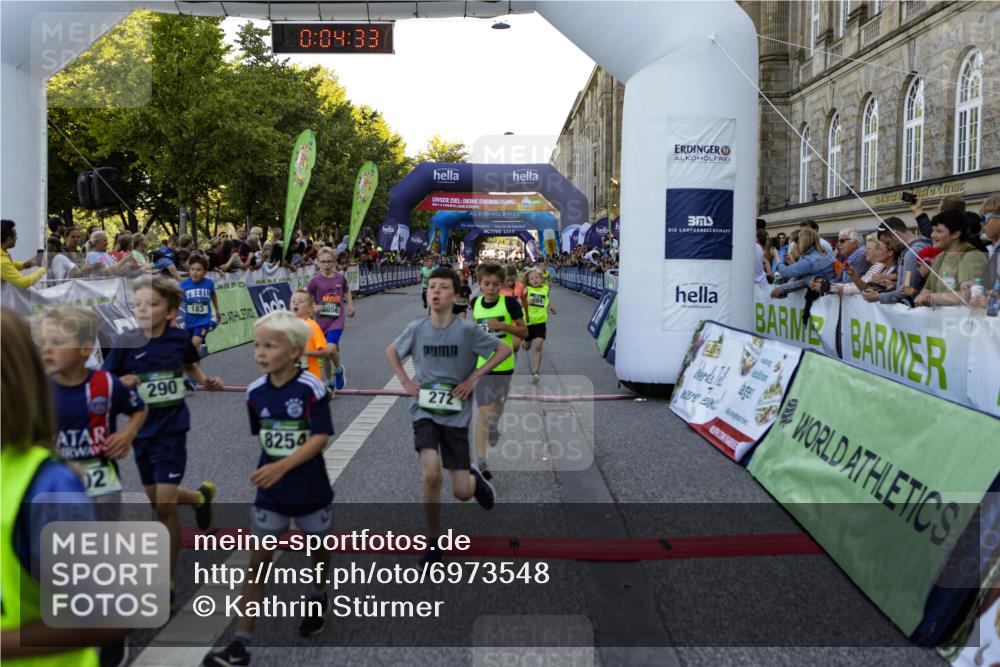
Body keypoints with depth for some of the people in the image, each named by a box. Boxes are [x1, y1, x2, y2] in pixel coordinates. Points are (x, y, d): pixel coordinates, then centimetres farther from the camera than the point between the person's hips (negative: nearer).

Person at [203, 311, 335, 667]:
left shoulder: (311, 388, -18)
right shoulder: (255, 391, -4)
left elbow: (320, 437, -21)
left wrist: (283, 466, -30)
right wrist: (269, 464, 9)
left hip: (311, 490, -3)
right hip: (270, 493, 3)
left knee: (318, 548, 19)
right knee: (258, 562, 2)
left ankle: (317, 600, 48)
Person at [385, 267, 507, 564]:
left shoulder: (467, 330, -12)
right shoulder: (416, 328, -5)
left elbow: (504, 349, -1)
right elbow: (391, 351, 15)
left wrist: (474, 377, -8)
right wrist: (405, 381, 2)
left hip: (456, 414, -1)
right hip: (424, 411, 1)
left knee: (462, 492, 0)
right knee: (431, 475, -22)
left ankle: (475, 477, 40)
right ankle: (433, 541, 1)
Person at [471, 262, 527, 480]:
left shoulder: (509, 303, -10)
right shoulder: (475, 303, -1)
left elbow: (524, 332, -8)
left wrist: (504, 326, -22)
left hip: (504, 365, 0)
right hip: (481, 365, 0)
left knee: (497, 408, 19)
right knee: (484, 412, -10)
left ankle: (494, 428, 55)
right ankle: (480, 462, -10)